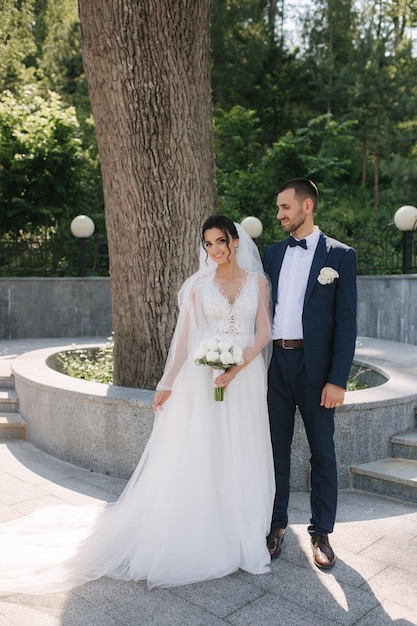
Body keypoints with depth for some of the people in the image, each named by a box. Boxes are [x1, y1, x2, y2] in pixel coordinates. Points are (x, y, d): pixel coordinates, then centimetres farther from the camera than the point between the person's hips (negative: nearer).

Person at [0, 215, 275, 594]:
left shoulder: (257, 281, 6)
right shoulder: (198, 284, 5)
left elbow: (263, 334, 0)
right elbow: (184, 337, 4)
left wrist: (237, 367, -15)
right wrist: (168, 384, 1)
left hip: (246, 378, 1)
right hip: (201, 380, -1)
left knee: (242, 458, 7)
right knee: (197, 458, 2)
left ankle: (239, 537, 25)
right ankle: (195, 539, 18)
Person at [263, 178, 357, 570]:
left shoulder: (339, 255, -2)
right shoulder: (272, 254, 11)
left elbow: (346, 322, -6)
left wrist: (337, 379, -12)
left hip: (315, 366, -3)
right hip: (274, 363, 4)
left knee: (322, 452, 9)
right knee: (276, 448, 12)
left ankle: (321, 533, 25)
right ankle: (276, 524, 29)